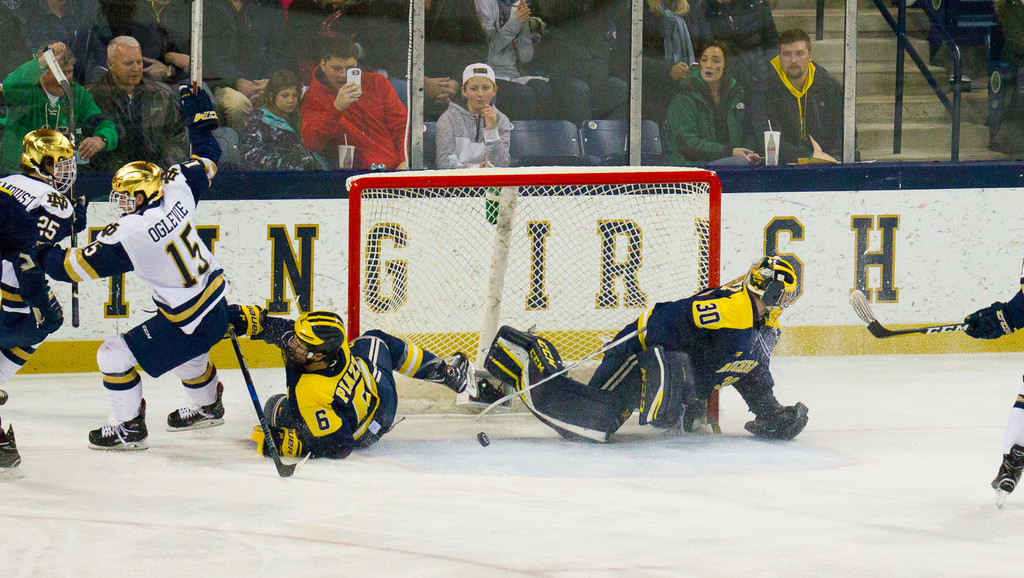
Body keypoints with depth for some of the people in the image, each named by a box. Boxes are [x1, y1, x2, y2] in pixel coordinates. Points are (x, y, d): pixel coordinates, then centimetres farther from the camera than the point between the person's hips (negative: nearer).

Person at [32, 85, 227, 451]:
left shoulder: (128, 237, -25)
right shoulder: (178, 190, -8)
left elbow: (77, 266, -18)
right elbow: (206, 161, 12)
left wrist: (40, 255, -3)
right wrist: (200, 116, 24)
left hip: (189, 321, -8)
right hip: (217, 303, 8)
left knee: (114, 355, 1)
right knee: (186, 351, 37)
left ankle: (130, 428, 15)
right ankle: (208, 406, 59)